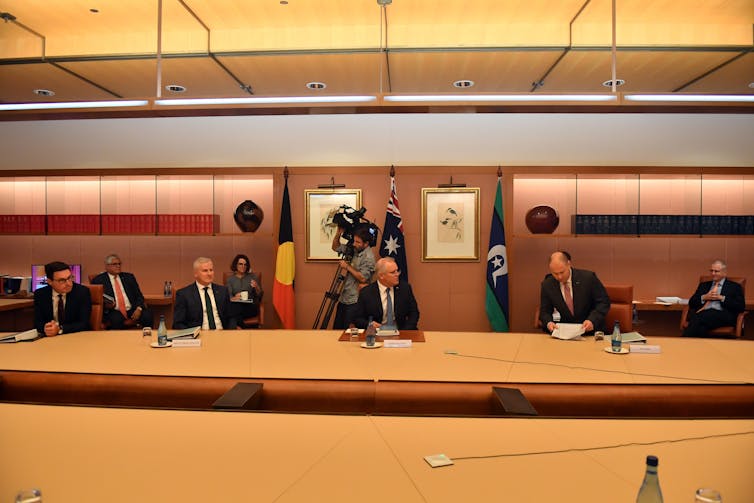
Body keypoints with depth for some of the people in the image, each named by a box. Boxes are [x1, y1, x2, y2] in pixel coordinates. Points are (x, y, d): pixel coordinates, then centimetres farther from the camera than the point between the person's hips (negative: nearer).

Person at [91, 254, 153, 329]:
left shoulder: (129, 277, 17)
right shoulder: (98, 280, 8)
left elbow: (139, 295, 12)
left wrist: (139, 309, -8)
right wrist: (106, 306, -16)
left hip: (132, 310, 3)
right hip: (114, 311, -2)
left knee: (147, 315, -26)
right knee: (116, 320, -36)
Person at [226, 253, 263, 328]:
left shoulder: (253, 277, 16)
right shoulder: (230, 280, 17)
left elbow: (259, 295, 10)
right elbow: (228, 296, 5)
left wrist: (257, 288, -12)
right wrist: (234, 298, -19)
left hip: (251, 306, -1)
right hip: (236, 305, 1)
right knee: (232, 307, -38)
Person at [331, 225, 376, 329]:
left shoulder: (368, 257, -18)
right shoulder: (352, 248, 4)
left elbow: (363, 278, -21)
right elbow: (335, 247, 15)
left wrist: (347, 267, -17)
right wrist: (339, 233, 0)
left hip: (355, 301, -8)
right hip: (343, 297, 8)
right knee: (337, 328, 14)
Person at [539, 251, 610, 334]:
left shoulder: (588, 277, -10)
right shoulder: (547, 285, -4)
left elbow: (604, 302, -5)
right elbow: (545, 311, 3)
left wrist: (592, 320, -20)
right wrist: (548, 323, -19)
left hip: (591, 331, -2)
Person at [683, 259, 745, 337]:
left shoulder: (734, 287, 19)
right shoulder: (704, 285, 28)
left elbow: (741, 306, 5)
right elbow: (691, 303, 19)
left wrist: (721, 298, -4)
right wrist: (704, 297, 1)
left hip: (723, 315, -3)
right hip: (703, 313, 3)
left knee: (698, 318, -36)